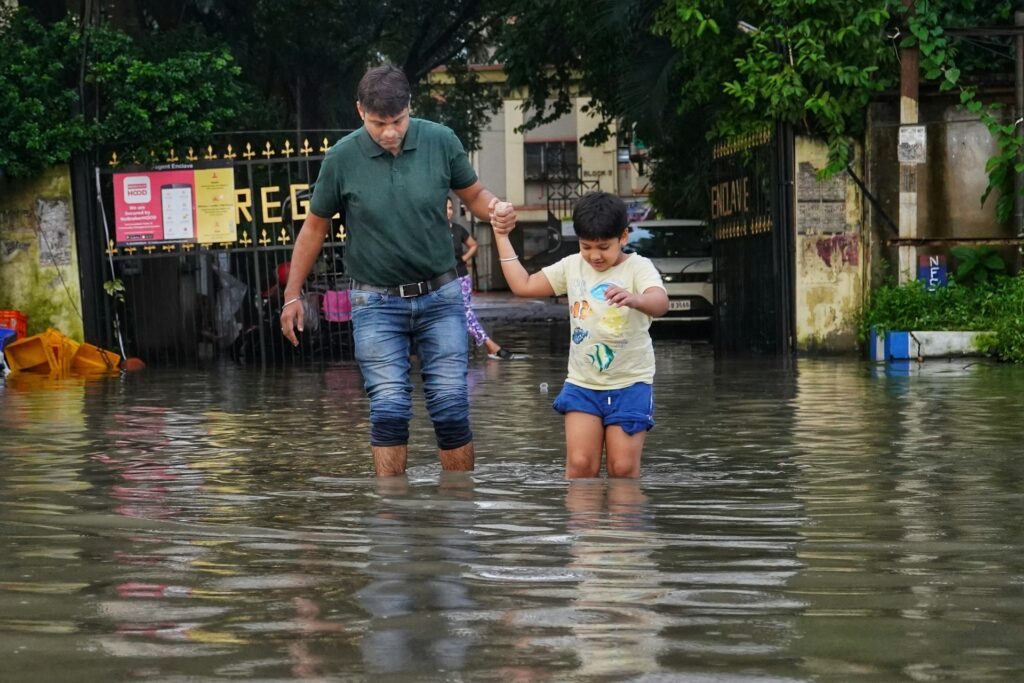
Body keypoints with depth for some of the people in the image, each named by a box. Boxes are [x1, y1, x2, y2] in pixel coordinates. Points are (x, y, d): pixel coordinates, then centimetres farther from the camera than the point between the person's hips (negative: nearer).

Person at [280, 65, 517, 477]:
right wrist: (292, 294, 8)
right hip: (377, 303, -1)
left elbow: (473, 194, 9)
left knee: (451, 407, -1)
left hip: (440, 297, 1)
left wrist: (495, 210, -14)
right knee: (389, 409, -7)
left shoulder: (440, 141, -6)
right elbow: (315, 227, 5)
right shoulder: (342, 157, -7)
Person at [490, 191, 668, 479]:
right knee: (580, 464, -7)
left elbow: (660, 303, -31)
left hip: (629, 383, -3)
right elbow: (523, 285, 12)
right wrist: (502, 238, 10)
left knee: (623, 468, -5)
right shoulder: (572, 266, 6)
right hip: (582, 383, 4)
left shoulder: (638, 267, -10)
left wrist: (635, 299, -54)